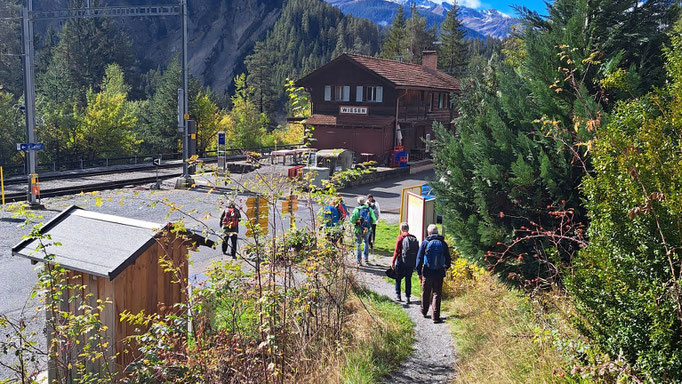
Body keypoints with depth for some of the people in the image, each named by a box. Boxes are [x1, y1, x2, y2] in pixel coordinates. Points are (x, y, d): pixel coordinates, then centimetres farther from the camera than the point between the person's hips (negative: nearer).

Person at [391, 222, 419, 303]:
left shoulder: (400, 237, -8)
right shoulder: (414, 238, 4)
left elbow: (397, 251, -11)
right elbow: (418, 251, 6)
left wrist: (393, 261, -4)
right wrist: (416, 263, 13)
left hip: (401, 261, -3)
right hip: (412, 263, 3)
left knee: (398, 278, 14)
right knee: (408, 279, 11)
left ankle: (398, 295, 15)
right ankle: (407, 297, 9)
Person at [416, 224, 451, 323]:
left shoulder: (425, 243, -3)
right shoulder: (443, 243, 2)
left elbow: (419, 258, -4)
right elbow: (448, 259, 8)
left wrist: (419, 273, 2)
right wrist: (446, 267, 29)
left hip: (427, 273, -1)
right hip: (439, 273, 1)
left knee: (425, 293, 16)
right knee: (437, 294, 5)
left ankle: (424, 312, 33)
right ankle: (435, 316, -1)